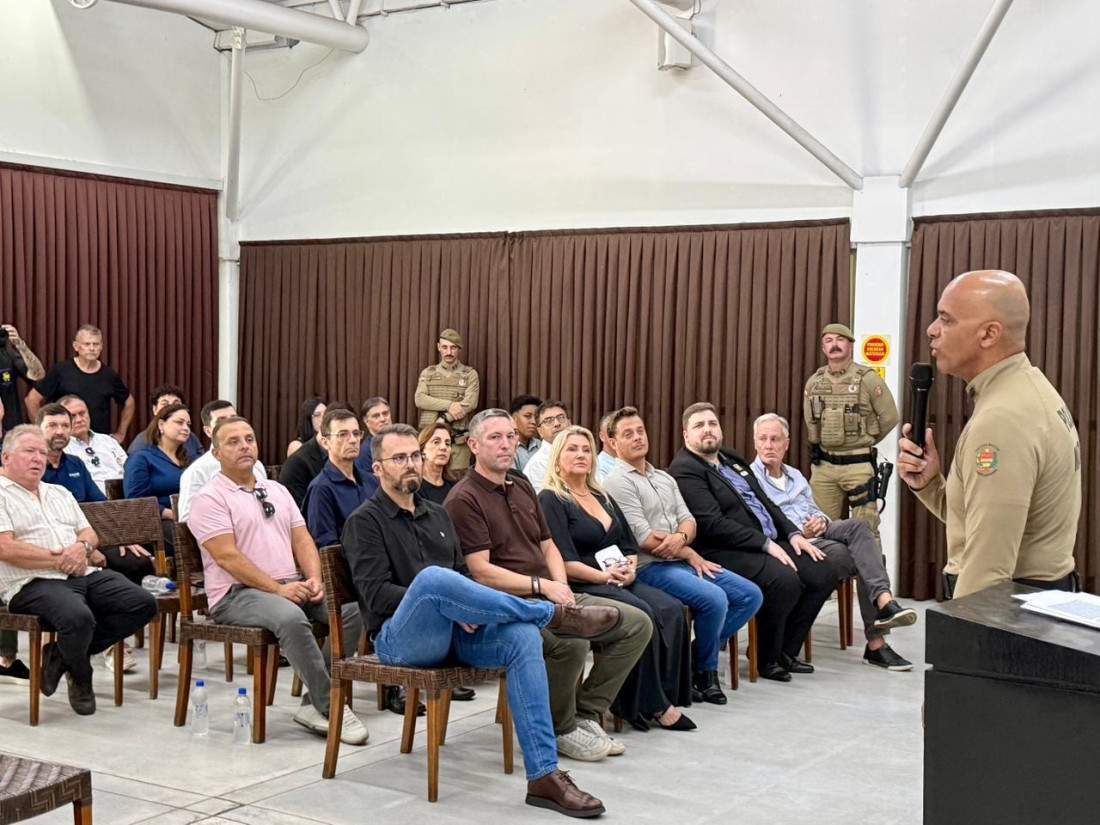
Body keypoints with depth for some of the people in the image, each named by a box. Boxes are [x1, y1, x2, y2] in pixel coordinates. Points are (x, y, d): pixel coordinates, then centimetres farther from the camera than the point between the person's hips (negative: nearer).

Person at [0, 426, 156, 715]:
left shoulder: (60, 494, 26)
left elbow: (89, 533, 21)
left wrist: (82, 547, -5)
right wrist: (61, 561, -9)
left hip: (85, 574, 7)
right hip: (34, 583, -7)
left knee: (143, 604, -14)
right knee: (79, 617, -37)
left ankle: (63, 654, -2)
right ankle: (80, 678, -3)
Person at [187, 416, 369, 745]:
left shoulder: (277, 490, 21)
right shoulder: (209, 498, -2)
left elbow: (302, 539, 15)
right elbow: (227, 556, -13)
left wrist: (313, 579, -6)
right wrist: (278, 589, -18)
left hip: (293, 587, 7)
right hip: (237, 594, -7)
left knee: (353, 608, -17)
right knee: (291, 618, -37)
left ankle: (314, 704, -15)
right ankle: (330, 706, -28)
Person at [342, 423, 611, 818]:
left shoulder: (437, 514, 21)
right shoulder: (364, 522, 2)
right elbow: (376, 594, -10)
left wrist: (463, 608, -3)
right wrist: (442, 603, -20)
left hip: (454, 633, 6)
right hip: (400, 638, -6)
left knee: (523, 636, -26)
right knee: (433, 577, -38)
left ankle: (544, 776, -30)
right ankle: (555, 614, -22)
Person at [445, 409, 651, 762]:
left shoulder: (522, 487, 20)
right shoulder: (464, 499, -8)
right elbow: (481, 571, -15)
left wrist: (561, 586, 2)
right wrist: (541, 585, -16)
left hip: (549, 596, 9)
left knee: (637, 624, -1)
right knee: (571, 640, -36)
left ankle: (585, 715, 3)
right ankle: (560, 730, -10)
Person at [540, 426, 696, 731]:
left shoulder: (602, 497, 22)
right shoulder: (550, 500, -1)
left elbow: (630, 545, 19)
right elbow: (564, 560, -12)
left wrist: (629, 568, -3)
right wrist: (603, 576, -19)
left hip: (619, 582, 7)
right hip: (580, 586, -7)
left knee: (672, 609, -20)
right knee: (642, 614, -31)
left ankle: (667, 697, -19)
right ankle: (648, 704, -20)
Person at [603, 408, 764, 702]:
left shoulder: (664, 478, 19)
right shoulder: (618, 482, -7)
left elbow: (688, 520, 10)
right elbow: (645, 539, -14)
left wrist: (680, 538, -15)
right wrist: (691, 555, -6)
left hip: (681, 560, 9)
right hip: (650, 567, -8)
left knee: (750, 595, -2)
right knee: (714, 598, -29)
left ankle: (701, 655, 5)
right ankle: (704, 670, -5)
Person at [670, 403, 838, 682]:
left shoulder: (734, 461, 20)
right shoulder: (685, 471, -9)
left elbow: (765, 502, 24)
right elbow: (713, 524, -19)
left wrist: (793, 534, 7)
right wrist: (765, 543, -20)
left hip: (769, 543, 9)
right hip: (726, 553, -9)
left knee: (825, 573, -4)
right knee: (784, 580, -30)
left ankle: (786, 650, 7)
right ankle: (767, 660, -8)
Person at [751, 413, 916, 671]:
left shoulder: (796, 476, 28)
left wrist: (822, 521, -1)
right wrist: (799, 534, -17)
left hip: (816, 533, 6)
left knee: (857, 526, -28)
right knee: (860, 561, -26)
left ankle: (884, 602, -37)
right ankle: (876, 642, -24)